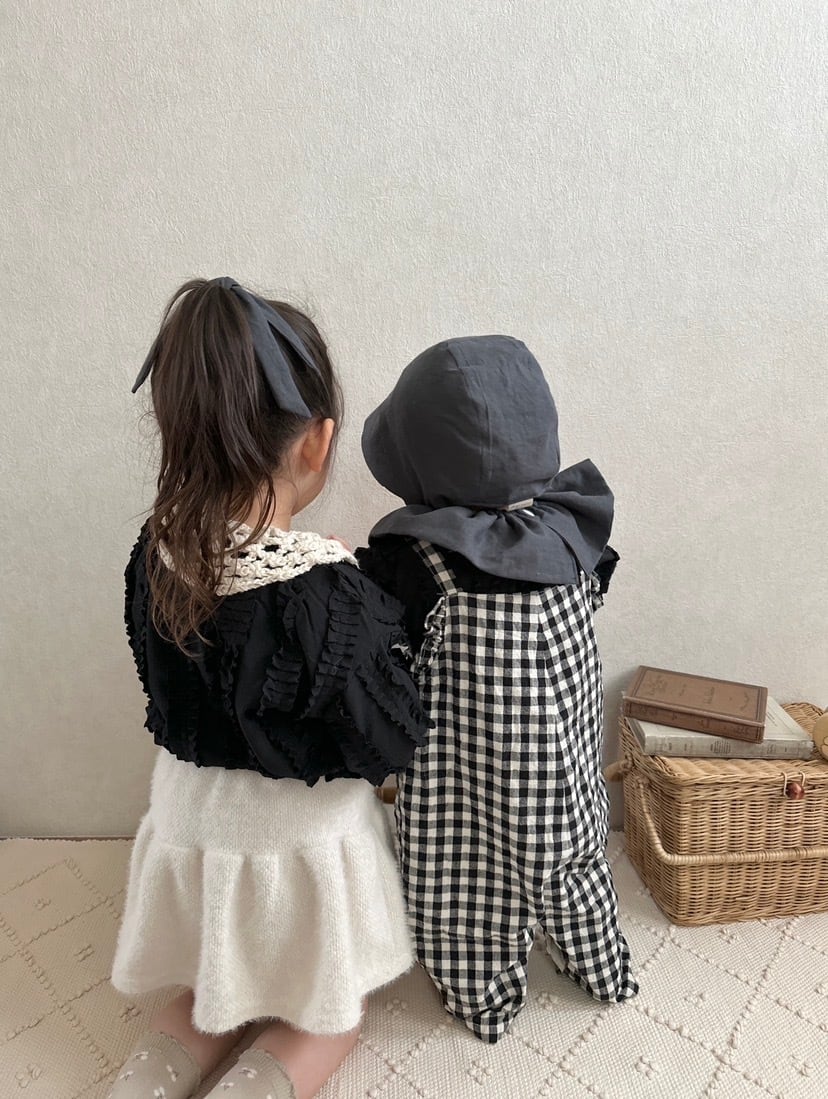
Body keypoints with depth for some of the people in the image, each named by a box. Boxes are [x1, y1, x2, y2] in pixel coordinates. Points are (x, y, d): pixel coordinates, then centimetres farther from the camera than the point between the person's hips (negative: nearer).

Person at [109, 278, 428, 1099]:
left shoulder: (155, 554, -14)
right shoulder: (325, 590, -32)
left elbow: (172, 691, 0)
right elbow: (385, 744, -19)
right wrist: (391, 629, -7)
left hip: (191, 812, 5)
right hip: (297, 835, -5)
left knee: (214, 993, 33)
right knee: (325, 1020, 25)